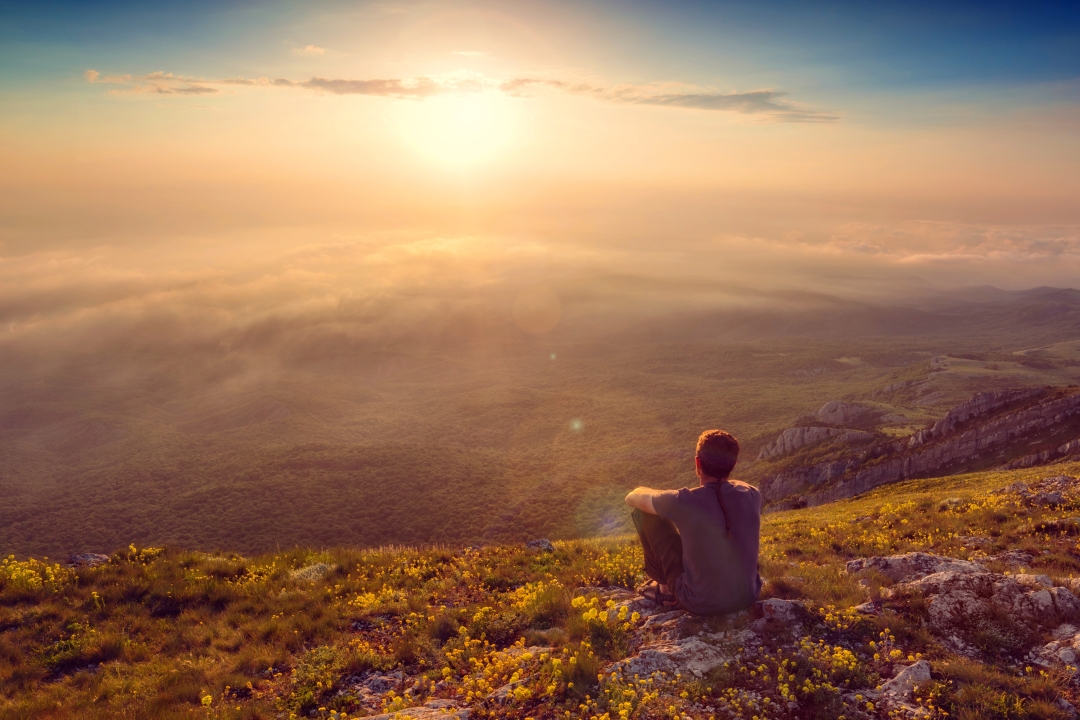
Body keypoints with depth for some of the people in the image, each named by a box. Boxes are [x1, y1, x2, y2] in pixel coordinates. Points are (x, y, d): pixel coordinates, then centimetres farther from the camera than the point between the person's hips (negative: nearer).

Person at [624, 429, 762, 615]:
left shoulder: (684, 502, -23)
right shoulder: (752, 495, -12)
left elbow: (632, 498, -2)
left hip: (699, 604, -4)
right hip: (747, 598, 4)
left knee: (643, 511, 1)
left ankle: (664, 588, 19)